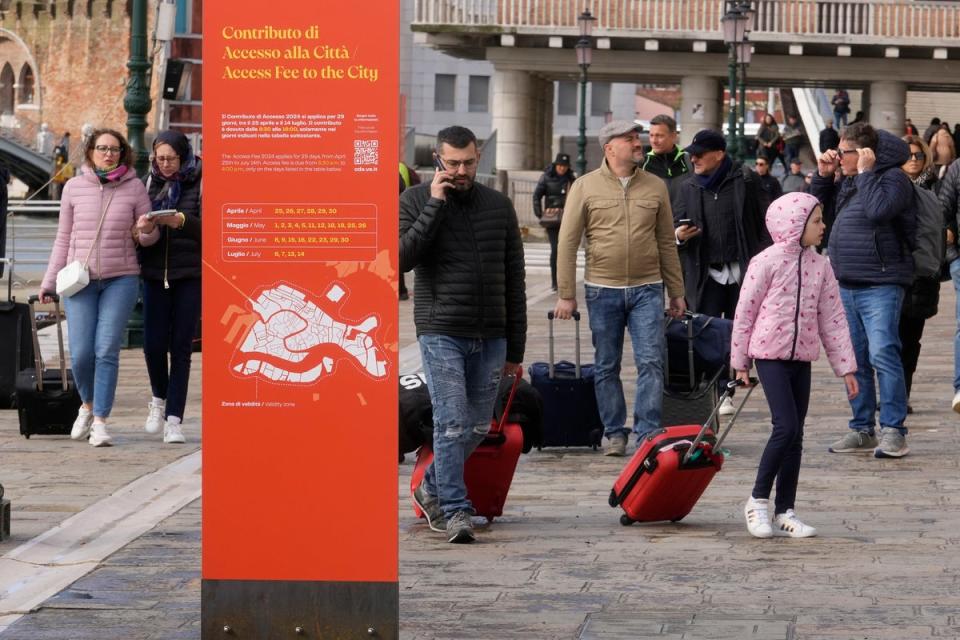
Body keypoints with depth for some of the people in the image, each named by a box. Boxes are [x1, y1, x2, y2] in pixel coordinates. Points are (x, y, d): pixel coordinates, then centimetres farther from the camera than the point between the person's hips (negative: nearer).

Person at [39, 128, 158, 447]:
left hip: (121, 279, -1)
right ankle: (88, 405, 23)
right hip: (80, 278, 1)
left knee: (107, 351, -9)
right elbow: (63, 239, 12)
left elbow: (149, 238, 10)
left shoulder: (135, 188, 2)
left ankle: (100, 421, -1)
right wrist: (49, 282, 11)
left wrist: (147, 230, -14)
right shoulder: (74, 187, 5)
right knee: (81, 353, -5)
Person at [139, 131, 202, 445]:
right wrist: (143, 228, -9)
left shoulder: (199, 184, -2)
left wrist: (182, 221, -25)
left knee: (181, 346, -2)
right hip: (155, 274, 3)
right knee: (153, 343, -2)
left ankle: (174, 419, 2)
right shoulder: (151, 183, 10)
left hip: (190, 274, -3)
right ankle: (159, 399, 25)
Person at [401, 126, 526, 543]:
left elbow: (514, 281, 13)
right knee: (451, 423, -11)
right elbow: (402, 258, -15)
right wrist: (434, 206, -17)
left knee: (478, 426, 10)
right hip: (441, 333, -4)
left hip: (490, 338, 4)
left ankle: (431, 488, 30)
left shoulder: (498, 206, 10)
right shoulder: (415, 201, 1)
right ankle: (454, 510, -5)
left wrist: (515, 348, 12)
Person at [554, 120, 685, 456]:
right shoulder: (586, 187, 0)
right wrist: (566, 295, -4)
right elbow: (567, 242, 0)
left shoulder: (655, 187, 7)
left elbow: (666, 243, 12)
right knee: (606, 366, 7)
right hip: (603, 290, -1)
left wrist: (676, 292, 11)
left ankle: (648, 433, -3)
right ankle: (614, 433, 17)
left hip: (647, 289, 1)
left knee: (651, 362, -6)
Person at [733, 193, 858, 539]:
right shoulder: (767, 262, -9)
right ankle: (758, 500, -1)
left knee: (795, 435, 6)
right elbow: (745, 312, -5)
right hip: (770, 355, -6)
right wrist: (740, 362, -2)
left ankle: (784, 512, 12)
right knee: (786, 426, -16)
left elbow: (832, 318, 9)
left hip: (802, 357, 6)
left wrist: (846, 367, 6)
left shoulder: (820, 265, 6)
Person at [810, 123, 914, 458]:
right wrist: (823, 174, 12)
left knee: (882, 353, -15)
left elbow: (878, 210, -26)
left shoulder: (894, 178, -8)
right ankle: (862, 429, 18)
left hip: (880, 285, -9)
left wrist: (865, 172, -16)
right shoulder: (850, 181, 16)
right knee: (855, 359, 11)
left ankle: (893, 430, -13)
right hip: (847, 285, 9)